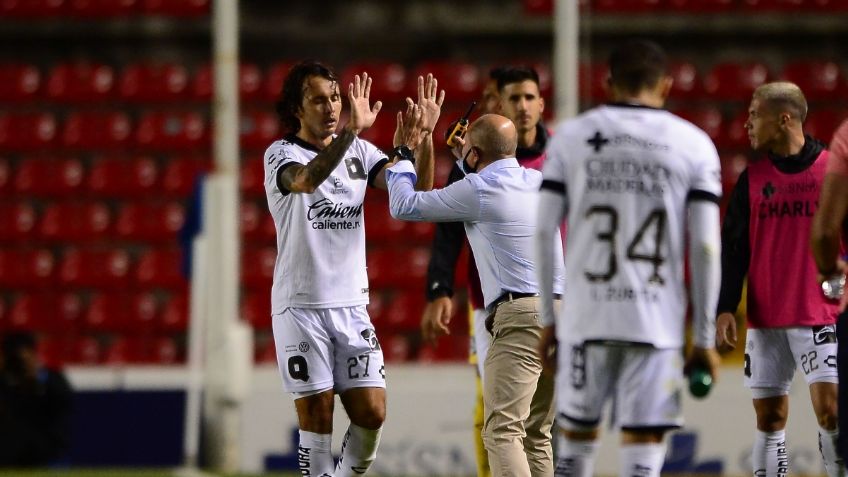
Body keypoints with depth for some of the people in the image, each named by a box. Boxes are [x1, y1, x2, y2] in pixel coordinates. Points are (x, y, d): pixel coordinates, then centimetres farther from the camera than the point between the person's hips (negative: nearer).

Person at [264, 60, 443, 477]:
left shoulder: (359, 152, 11)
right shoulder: (282, 154, -4)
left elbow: (414, 192, 0)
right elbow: (306, 179, -29)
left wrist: (422, 138, -15)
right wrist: (351, 130, -41)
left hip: (351, 305, 4)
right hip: (301, 306, -4)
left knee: (371, 414, -2)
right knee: (317, 417, -4)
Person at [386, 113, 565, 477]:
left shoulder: (478, 190, -4)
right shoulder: (541, 183, 16)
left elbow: (404, 206, 6)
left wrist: (401, 157, 23)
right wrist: (470, 163, 48)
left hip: (521, 315, -8)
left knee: (503, 432, -14)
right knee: (536, 435, 13)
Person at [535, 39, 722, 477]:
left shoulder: (570, 136, 7)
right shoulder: (694, 145, 4)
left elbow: (543, 233, 4)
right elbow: (705, 247, 0)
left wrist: (548, 319, 12)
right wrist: (705, 339, 5)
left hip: (585, 319, 1)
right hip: (657, 323, -1)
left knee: (576, 438, 14)